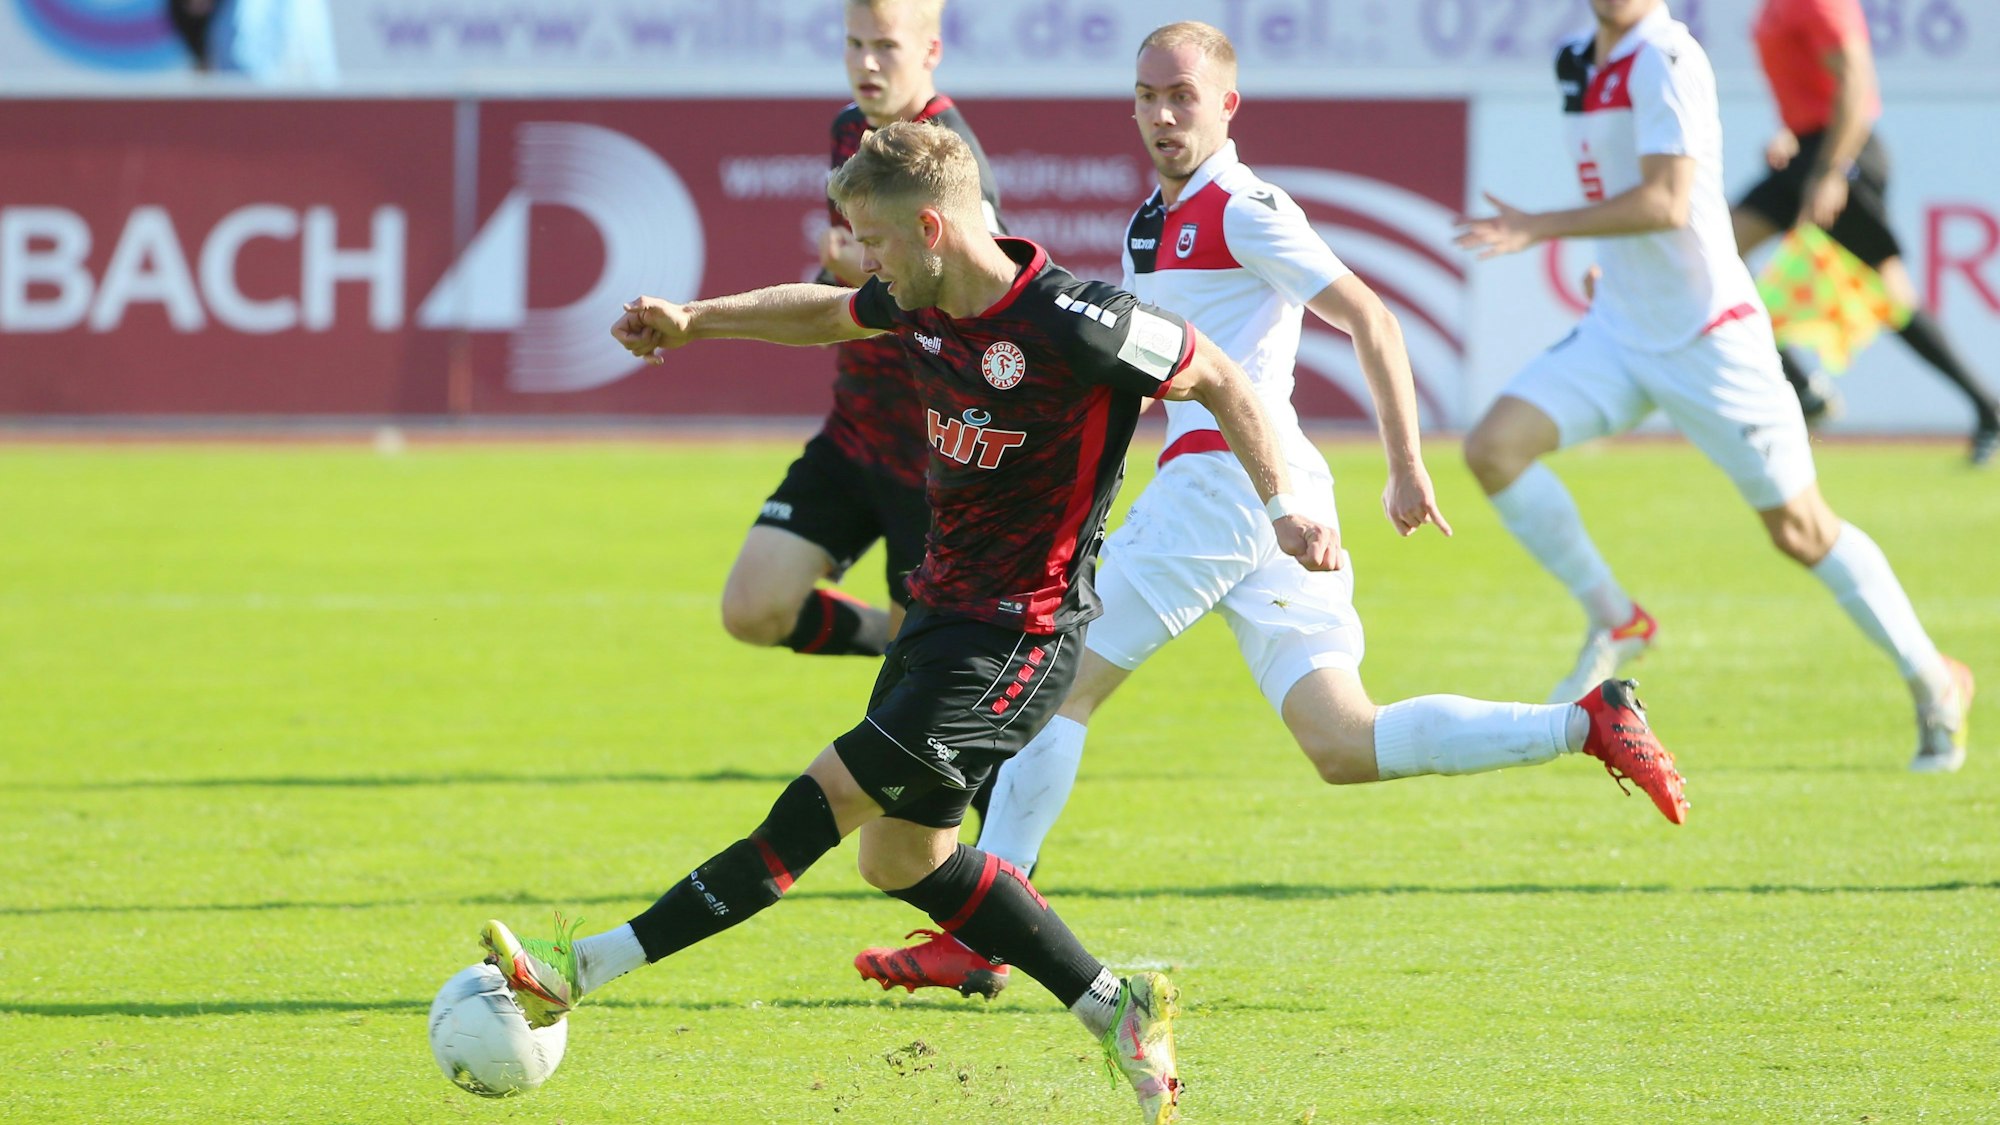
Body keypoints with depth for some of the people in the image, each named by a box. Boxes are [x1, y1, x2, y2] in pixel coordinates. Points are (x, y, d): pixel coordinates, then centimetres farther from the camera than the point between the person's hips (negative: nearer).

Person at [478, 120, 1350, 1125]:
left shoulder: (1071, 324, -22)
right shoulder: (920, 305, 2)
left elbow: (1219, 381, -11)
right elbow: (831, 314, 25)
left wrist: (1282, 506, -17)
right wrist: (695, 321, 23)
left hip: (1016, 637, -9)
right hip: (942, 611, 9)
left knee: (828, 798, -11)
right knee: (901, 857, 12)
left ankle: (585, 969, -13)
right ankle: (1117, 1012, 18)